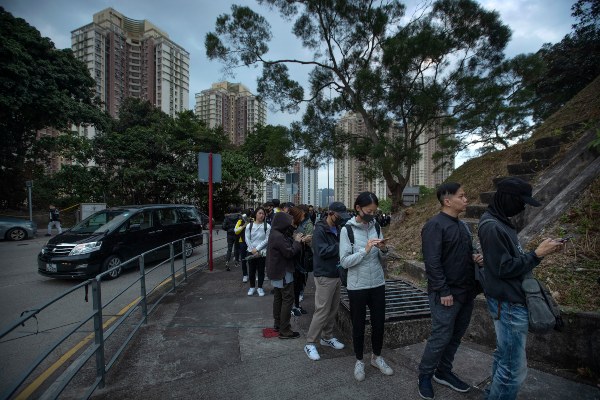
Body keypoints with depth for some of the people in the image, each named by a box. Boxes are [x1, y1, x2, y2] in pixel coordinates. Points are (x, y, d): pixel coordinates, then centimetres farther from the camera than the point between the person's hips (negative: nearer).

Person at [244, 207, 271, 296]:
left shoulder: (267, 226, -6)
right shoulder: (249, 226, 1)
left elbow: (267, 239, -9)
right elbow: (247, 239, -1)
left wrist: (257, 249, -12)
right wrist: (253, 250, -10)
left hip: (262, 252, -2)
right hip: (251, 252, 2)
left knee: (261, 270, 8)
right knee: (251, 270, 10)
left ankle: (260, 287, 24)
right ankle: (252, 287, 28)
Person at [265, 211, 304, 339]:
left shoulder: (276, 234, 8)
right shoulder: (278, 236, -24)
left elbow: (287, 248, 11)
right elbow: (290, 253, -23)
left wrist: (294, 240, -2)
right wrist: (297, 241, -11)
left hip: (277, 272, 11)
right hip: (283, 272, -11)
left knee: (278, 297, 18)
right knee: (288, 299, -4)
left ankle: (278, 323, 30)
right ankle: (284, 330, 1)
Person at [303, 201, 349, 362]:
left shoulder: (337, 229, 11)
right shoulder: (320, 230, -15)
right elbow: (322, 251, -24)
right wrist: (340, 246, -21)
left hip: (337, 274, 8)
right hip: (324, 276, -8)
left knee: (333, 309, 16)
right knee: (322, 311, -3)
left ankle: (327, 337, 34)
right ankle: (310, 343, 12)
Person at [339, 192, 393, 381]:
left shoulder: (376, 227, 1)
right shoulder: (347, 230, -13)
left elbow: (381, 259, 7)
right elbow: (344, 262, -16)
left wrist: (383, 250, -15)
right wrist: (365, 250, -25)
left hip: (378, 284, 4)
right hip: (357, 286, -4)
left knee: (379, 323, 17)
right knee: (358, 325, 13)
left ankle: (377, 357, 41)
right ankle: (359, 361, 35)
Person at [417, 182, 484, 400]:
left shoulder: (462, 225, 11)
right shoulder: (435, 225, -17)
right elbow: (432, 262, -20)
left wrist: (475, 257, 1)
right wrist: (443, 291, -19)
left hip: (466, 292, 8)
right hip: (446, 294, -8)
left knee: (456, 335, 17)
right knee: (441, 337, 2)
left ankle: (444, 372, 36)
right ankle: (425, 376, 22)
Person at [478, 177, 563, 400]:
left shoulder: (500, 222, 10)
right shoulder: (493, 227, -21)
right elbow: (504, 268, -20)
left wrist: (539, 251, 5)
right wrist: (537, 254, -16)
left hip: (509, 302, 10)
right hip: (509, 305, -10)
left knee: (503, 356, 22)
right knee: (514, 369, 1)